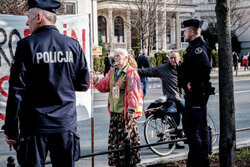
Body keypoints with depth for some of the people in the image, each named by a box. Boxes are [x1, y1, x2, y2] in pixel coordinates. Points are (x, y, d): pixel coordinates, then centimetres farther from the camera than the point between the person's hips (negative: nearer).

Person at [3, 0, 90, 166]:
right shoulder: (73, 45, 2)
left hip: (34, 127, -3)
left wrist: (10, 131, -3)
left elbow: (16, 91, -9)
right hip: (66, 125, 3)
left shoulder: (27, 45, -8)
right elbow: (83, 85, 6)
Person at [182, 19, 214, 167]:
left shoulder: (198, 47, -17)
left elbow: (205, 66, -34)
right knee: (202, 127, 16)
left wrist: (192, 83, -25)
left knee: (193, 128, -7)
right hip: (199, 93, 11)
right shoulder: (196, 46, 16)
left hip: (195, 93, -11)